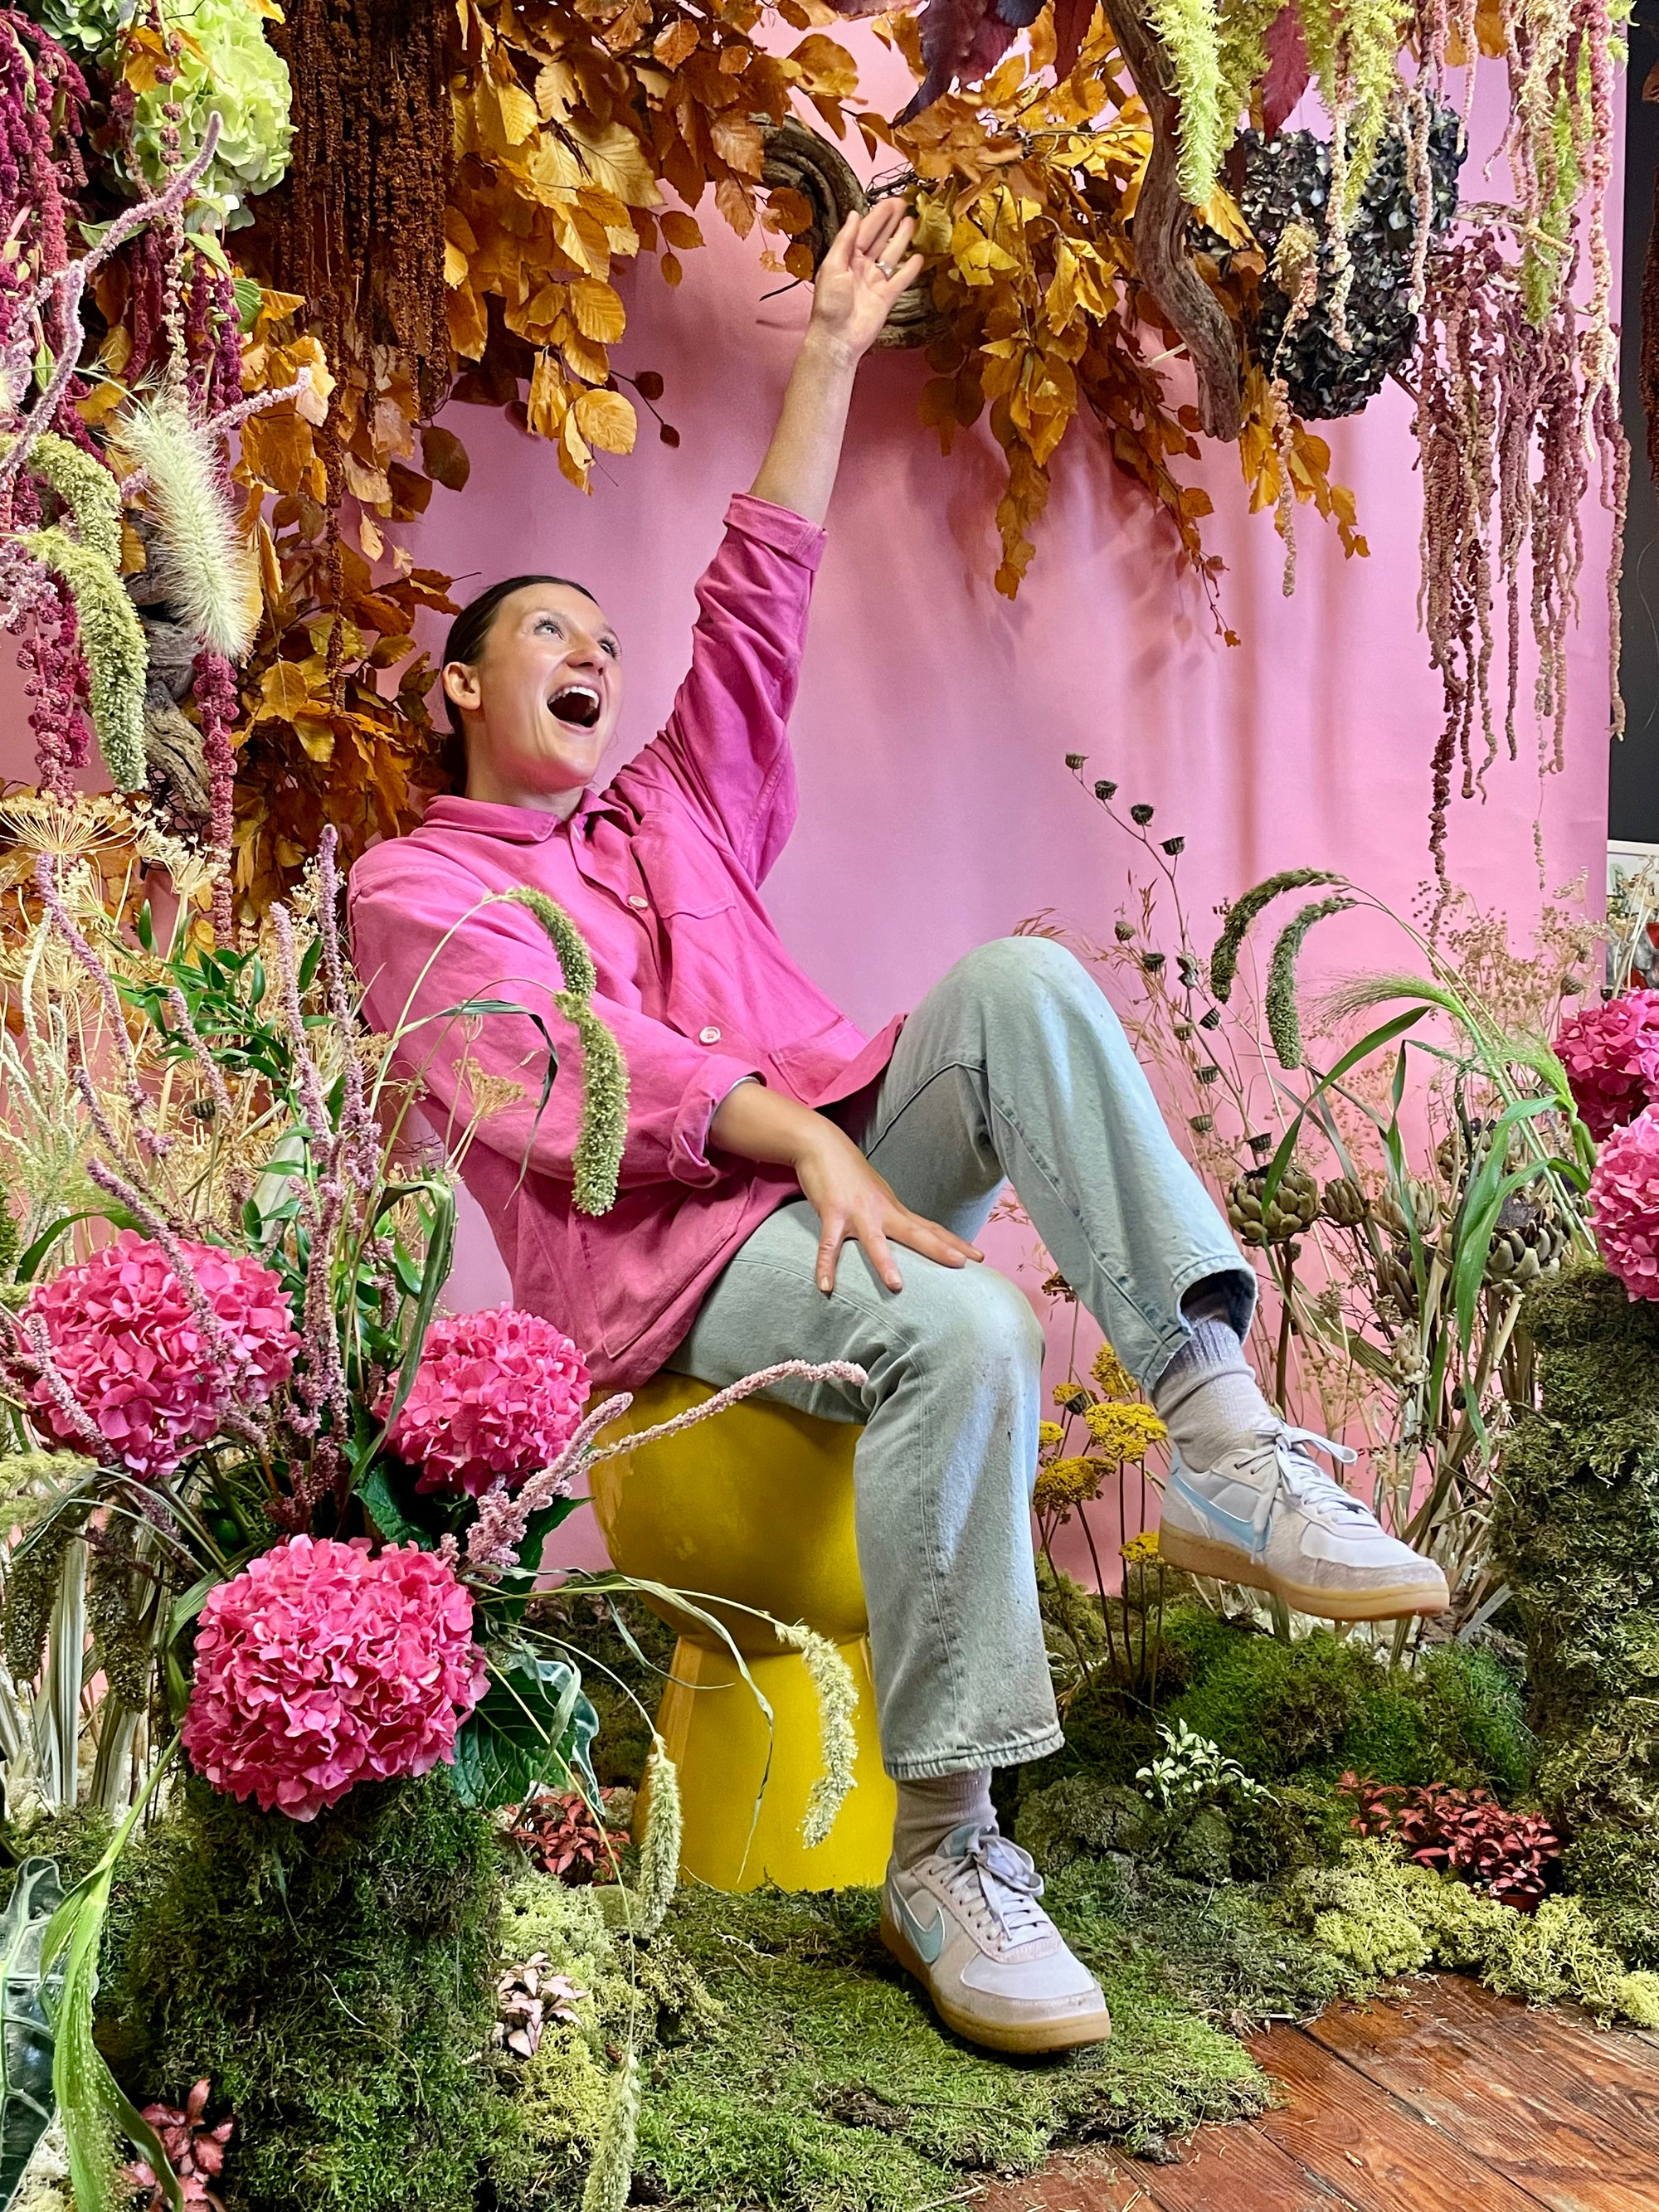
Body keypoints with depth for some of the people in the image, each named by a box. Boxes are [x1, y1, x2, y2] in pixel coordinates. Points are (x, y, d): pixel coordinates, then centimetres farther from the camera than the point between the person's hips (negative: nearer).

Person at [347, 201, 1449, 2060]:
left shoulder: (674, 813, 28)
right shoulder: (414, 885, 8)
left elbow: (756, 607, 24)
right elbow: (557, 1071, -10)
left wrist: (829, 356, 21)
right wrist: (796, 1130, -24)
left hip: (844, 1163, 6)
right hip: (669, 1246, -5)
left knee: (1020, 979, -23)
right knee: (963, 1335, -35)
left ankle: (1222, 1443, -33)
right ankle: (943, 1853, -27)